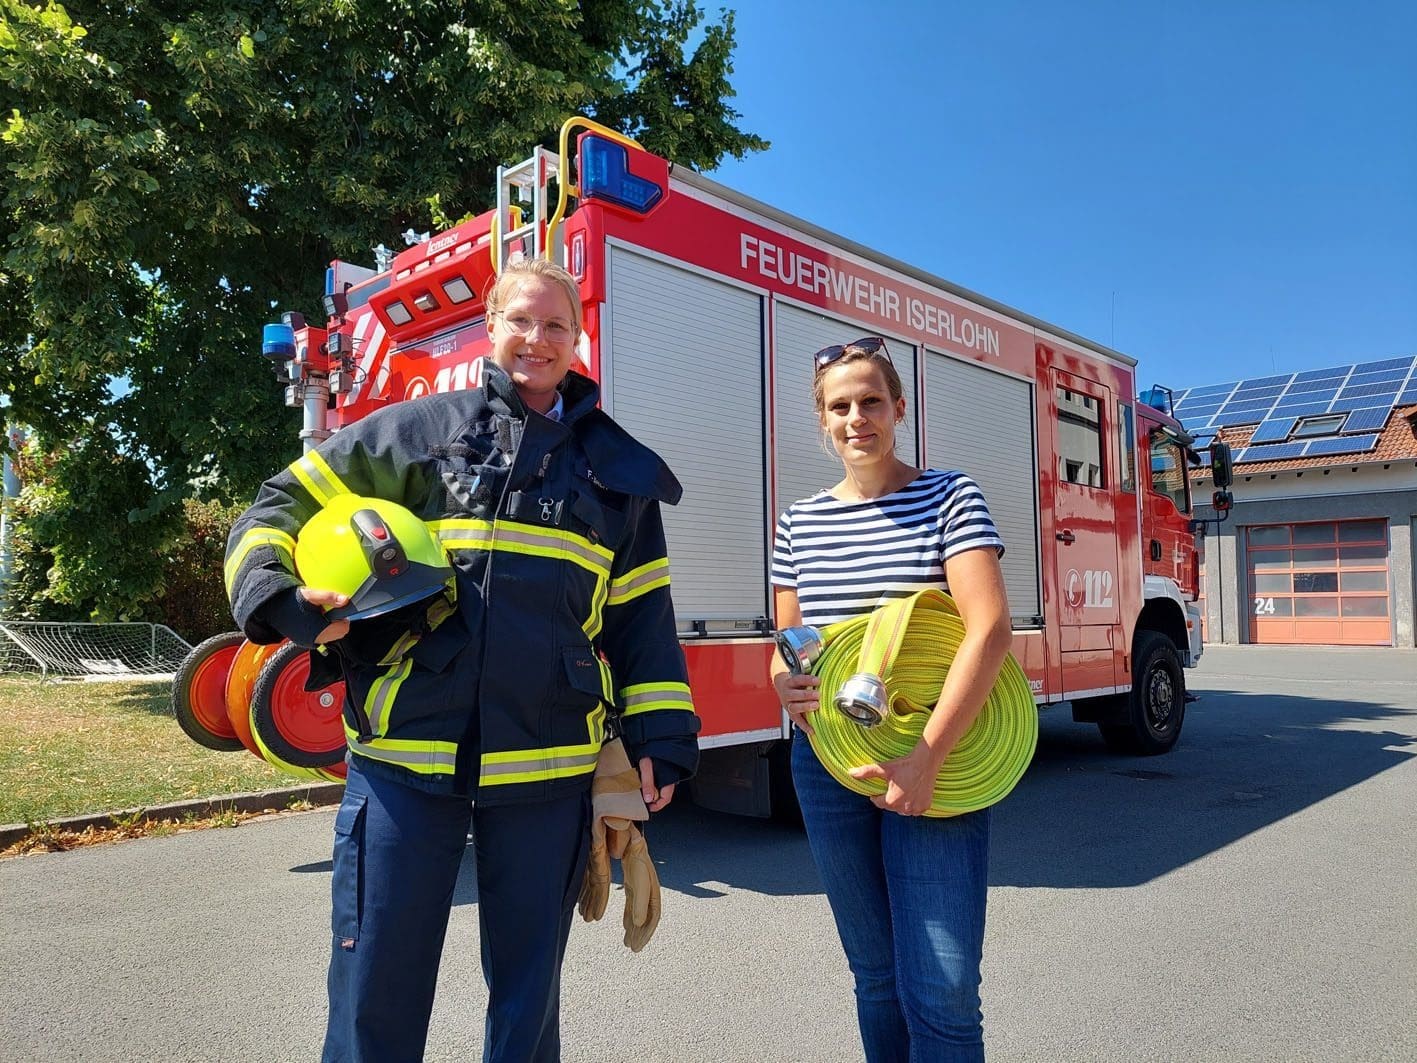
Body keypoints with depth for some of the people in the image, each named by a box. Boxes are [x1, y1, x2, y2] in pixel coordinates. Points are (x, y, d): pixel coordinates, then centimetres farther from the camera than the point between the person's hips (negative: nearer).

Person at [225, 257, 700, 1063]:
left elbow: (642, 617, 9)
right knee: (377, 984, 9)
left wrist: (661, 738, 2)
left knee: (528, 990, 15)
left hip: (548, 766, 2)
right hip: (406, 757, -1)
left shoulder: (615, 468, 9)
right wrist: (278, 598, -12)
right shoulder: (421, 430, 3)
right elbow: (284, 507, 7)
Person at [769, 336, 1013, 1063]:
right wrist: (784, 683, -11)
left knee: (942, 993, -6)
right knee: (876, 974, 15)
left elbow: (989, 627, -14)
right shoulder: (800, 522, 8)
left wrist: (927, 758, -22)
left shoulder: (950, 499, -4)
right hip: (827, 764, 4)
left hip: (934, 765, -3)